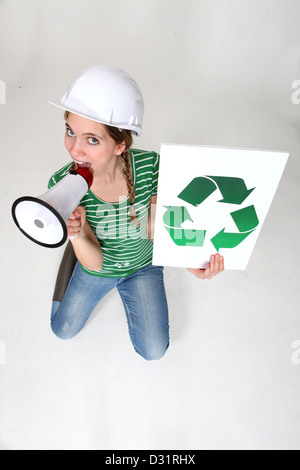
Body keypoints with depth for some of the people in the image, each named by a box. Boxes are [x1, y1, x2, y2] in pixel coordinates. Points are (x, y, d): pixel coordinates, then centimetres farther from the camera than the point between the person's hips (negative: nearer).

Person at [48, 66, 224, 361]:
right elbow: (95, 262, -25)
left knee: (153, 352, 10)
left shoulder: (151, 166, -29)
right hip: (96, 269, 1)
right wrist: (76, 236, -47)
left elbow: (154, 231, -18)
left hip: (143, 266, 0)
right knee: (63, 330, 24)